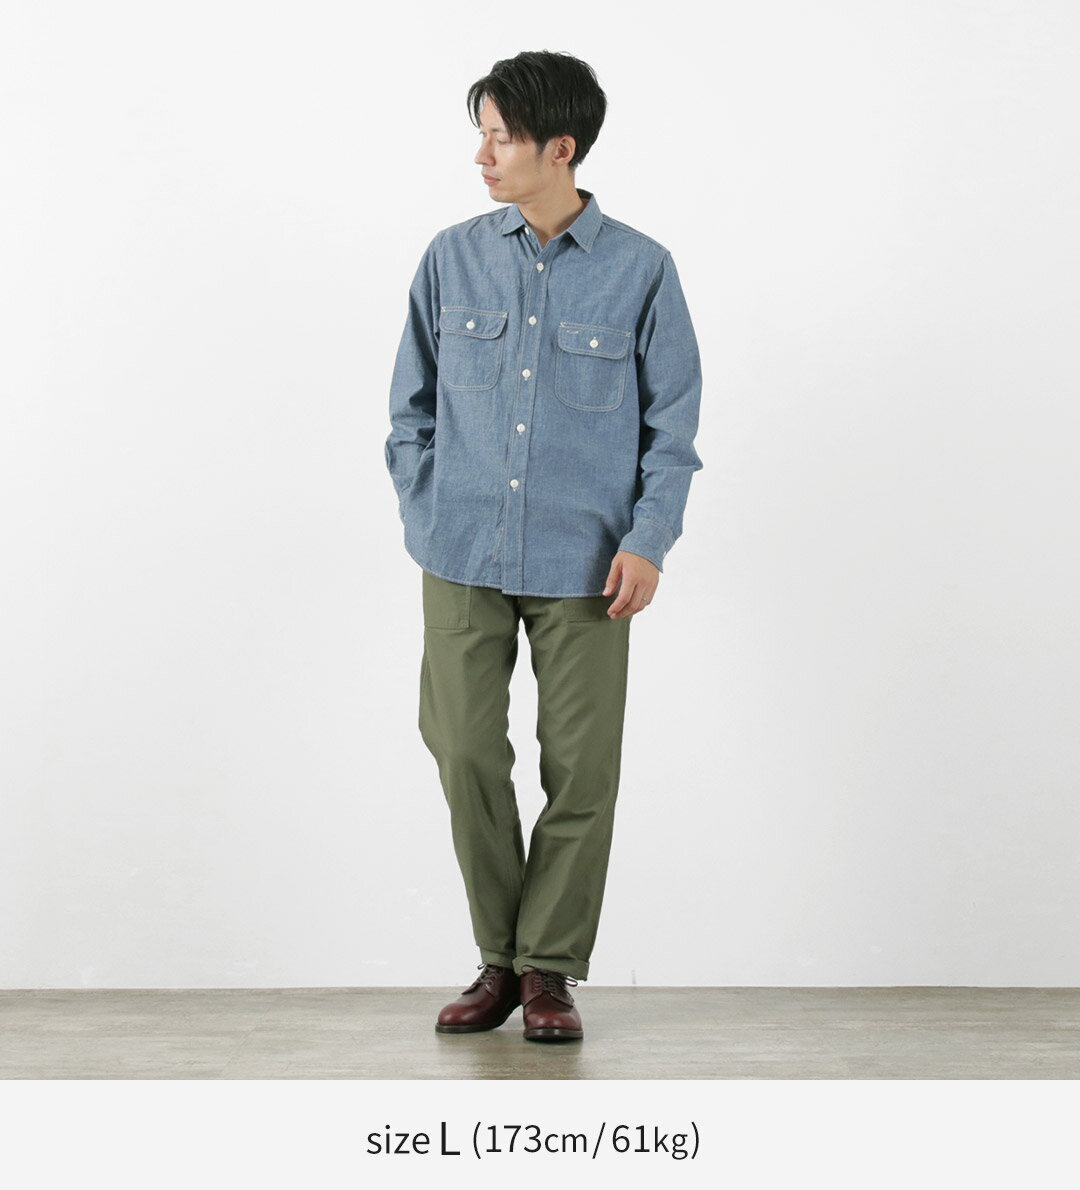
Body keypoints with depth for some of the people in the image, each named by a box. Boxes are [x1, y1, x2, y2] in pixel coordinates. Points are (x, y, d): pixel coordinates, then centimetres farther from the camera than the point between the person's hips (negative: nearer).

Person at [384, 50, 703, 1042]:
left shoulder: (640, 272, -2)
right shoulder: (452, 260, 4)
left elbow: (672, 426, 1)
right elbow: (413, 409, 11)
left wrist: (648, 541, -10)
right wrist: (423, 525, 4)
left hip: (584, 568, -1)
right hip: (463, 561, 2)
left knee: (581, 771, 3)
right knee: (466, 756, 1)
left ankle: (550, 968, 19)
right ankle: (500, 958, 19)